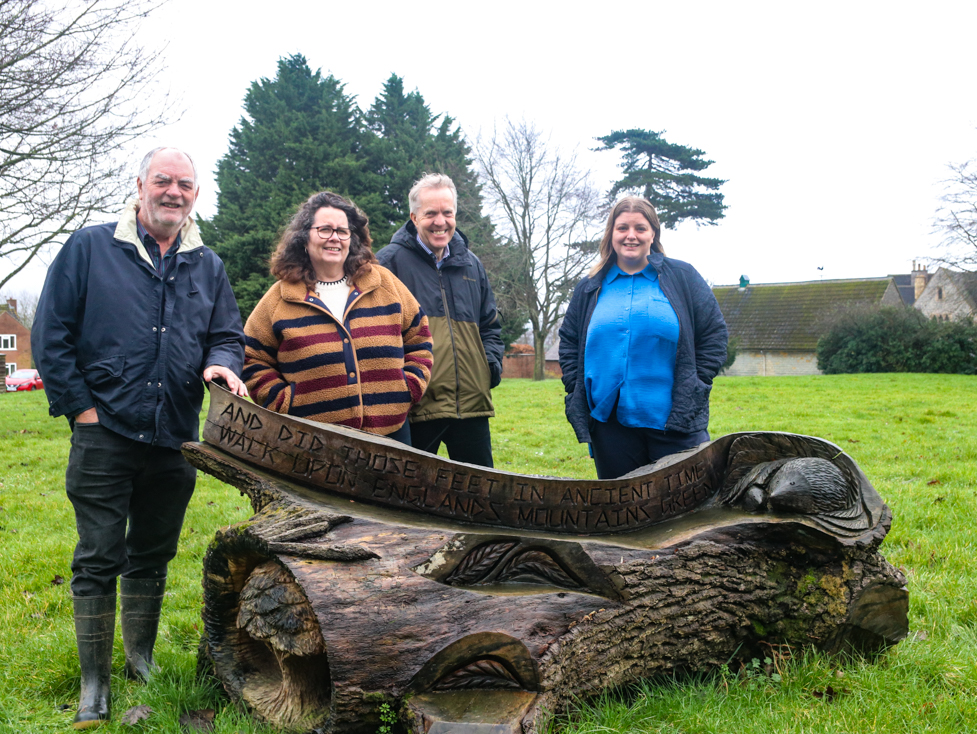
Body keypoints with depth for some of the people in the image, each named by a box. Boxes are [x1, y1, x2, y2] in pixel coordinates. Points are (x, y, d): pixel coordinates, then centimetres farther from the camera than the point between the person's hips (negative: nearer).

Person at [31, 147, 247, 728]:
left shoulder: (208, 267, 11)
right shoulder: (89, 250, 1)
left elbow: (228, 336, 15)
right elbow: (51, 337, 0)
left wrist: (221, 363, -8)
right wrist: (81, 406, -6)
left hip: (175, 441, 3)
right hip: (105, 437, -3)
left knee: (152, 558, 14)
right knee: (98, 560, 1)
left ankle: (143, 664, 30)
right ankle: (94, 683, 13)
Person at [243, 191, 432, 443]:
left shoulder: (384, 284, 8)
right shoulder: (279, 300, 4)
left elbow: (417, 336, 16)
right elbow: (253, 359, 8)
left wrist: (410, 387, 4)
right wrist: (284, 401, -4)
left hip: (390, 430, 2)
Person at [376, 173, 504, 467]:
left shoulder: (471, 264, 17)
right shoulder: (390, 261, 0)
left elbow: (491, 324, 25)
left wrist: (492, 362, 7)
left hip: (472, 402, 5)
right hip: (416, 405, -4)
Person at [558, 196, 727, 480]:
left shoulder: (682, 277, 5)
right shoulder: (590, 288, 12)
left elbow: (714, 334, 5)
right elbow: (568, 343, 17)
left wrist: (695, 389, -3)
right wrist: (577, 393, 6)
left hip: (674, 421, -2)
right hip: (610, 420, 2)